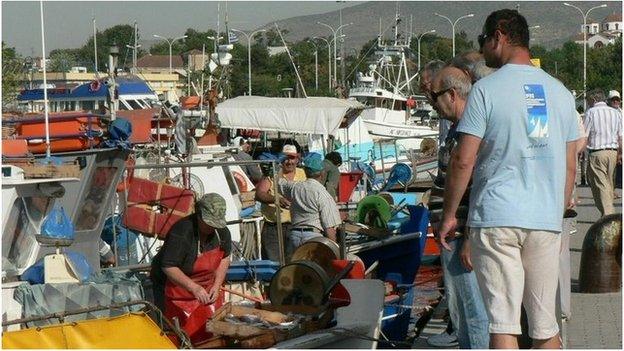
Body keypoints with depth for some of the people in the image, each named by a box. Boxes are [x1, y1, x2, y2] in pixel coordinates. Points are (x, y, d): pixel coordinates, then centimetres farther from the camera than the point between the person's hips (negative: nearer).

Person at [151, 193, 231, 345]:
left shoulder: (222, 232, -8)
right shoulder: (181, 233, -30)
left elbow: (224, 258, 7)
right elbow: (168, 267, -30)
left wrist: (216, 286, -5)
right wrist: (194, 288, -36)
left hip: (206, 287, 6)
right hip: (174, 283, -6)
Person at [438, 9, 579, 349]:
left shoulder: (486, 89, -4)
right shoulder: (560, 92, 11)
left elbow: (463, 160, -7)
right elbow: (569, 166, 14)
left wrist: (448, 214, 3)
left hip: (496, 218, -4)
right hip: (546, 220, 5)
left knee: (503, 324, -4)